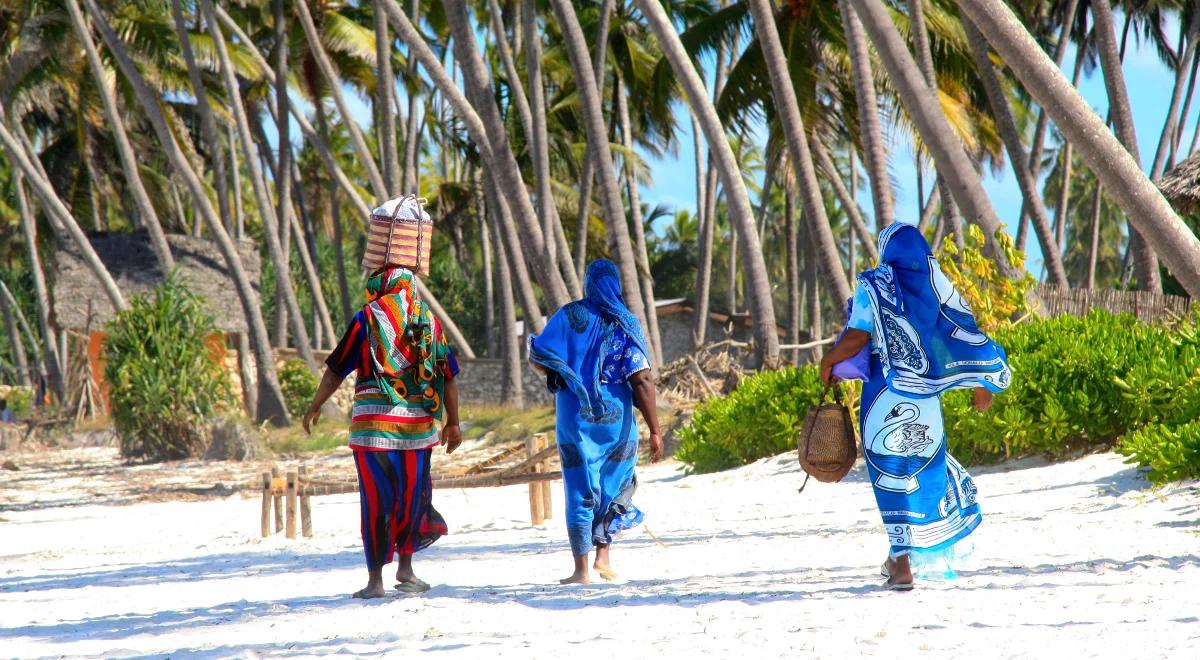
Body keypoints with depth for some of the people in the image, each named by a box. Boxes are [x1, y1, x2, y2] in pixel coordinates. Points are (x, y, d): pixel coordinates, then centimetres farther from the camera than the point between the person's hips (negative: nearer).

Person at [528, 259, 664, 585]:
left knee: (580, 492, 4)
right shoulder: (627, 323, -3)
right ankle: (603, 554, 10)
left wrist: (560, 372, 16)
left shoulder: (570, 315, -3)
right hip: (616, 419, 0)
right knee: (615, 488, 19)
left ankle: (582, 569, 1)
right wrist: (655, 430, -8)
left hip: (575, 416, 0)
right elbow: (641, 380, -10)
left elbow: (539, 359, -7)